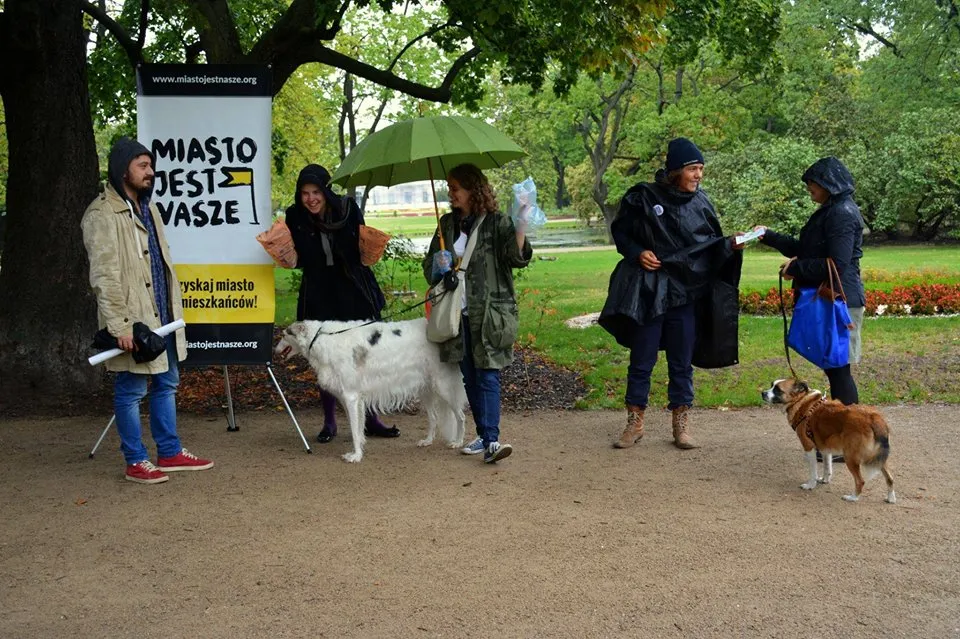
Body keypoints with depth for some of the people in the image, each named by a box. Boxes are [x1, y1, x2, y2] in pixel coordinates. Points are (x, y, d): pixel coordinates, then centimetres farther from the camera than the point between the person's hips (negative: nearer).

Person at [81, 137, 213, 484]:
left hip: (161, 316, 9)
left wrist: (174, 309, 16)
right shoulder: (103, 214, -13)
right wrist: (119, 324, -22)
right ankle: (136, 461, 11)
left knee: (166, 383, 15)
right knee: (132, 390, 0)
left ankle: (170, 452, 25)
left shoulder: (147, 207, 14)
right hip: (133, 320, -9)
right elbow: (104, 276, -18)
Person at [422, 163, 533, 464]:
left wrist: (520, 229, -32)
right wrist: (437, 265, -4)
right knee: (470, 378, 10)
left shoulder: (497, 222, -3)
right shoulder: (447, 223, 13)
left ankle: (491, 441, -14)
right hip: (458, 314, 6)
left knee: (487, 376, -10)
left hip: (489, 313, -6)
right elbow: (429, 264, 20)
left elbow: (516, 258, -16)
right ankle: (485, 436, 19)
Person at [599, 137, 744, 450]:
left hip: (687, 292, 2)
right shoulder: (643, 198, -6)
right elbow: (619, 231, 5)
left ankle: (681, 425, 18)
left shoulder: (701, 202, 4)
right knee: (641, 360, 5)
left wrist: (731, 245, -10)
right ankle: (635, 423, 17)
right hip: (648, 292, -2)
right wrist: (636, 252, -11)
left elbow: (712, 246, 10)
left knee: (682, 362, 8)